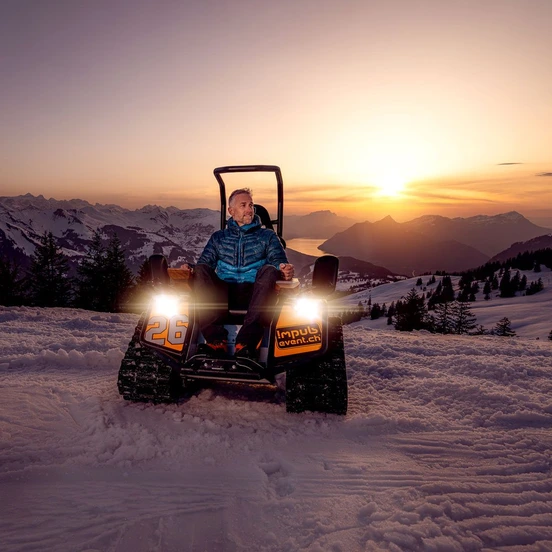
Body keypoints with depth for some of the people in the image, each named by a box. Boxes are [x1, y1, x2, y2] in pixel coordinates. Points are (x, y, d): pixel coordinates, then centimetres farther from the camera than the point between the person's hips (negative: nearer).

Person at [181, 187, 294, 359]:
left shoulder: (268, 236, 20)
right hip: (222, 296, 1)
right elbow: (204, 262, 13)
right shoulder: (218, 237, 24)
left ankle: (246, 342, -43)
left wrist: (285, 270, -20)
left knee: (268, 270, -31)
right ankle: (216, 340, -37)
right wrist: (190, 270, -11)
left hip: (255, 295, -1)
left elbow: (279, 262, 5)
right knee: (201, 270, -26)